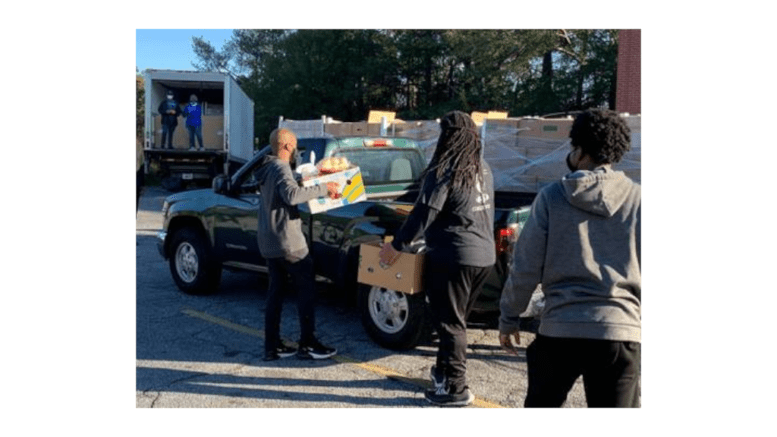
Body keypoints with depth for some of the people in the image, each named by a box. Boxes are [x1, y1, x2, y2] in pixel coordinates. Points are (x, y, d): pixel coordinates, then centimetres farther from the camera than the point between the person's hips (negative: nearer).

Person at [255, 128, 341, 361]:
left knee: (276, 291, 11)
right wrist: (323, 189, -27)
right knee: (307, 289, 1)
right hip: (287, 241, -9)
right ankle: (308, 344, 4)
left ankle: (272, 346, 13)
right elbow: (292, 195, -33)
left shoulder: (267, 169, 14)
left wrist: (315, 190, 23)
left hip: (269, 241, 9)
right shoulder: (280, 168, -16)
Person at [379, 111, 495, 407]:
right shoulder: (482, 169, 11)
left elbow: (424, 213, -18)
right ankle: (444, 370, 35)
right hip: (484, 255, 8)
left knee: (450, 323, 2)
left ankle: (456, 389, 8)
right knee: (455, 320, 21)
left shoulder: (444, 172, -14)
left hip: (454, 258, -8)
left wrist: (397, 245, -10)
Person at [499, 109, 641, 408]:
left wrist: (509, 316, 11)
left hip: (560, 327, 0)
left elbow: (526, 266, -1)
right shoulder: (637, 199, 1)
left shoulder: (552, 197, -1)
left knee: (541, 404, 20)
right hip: (620, 330, 0)